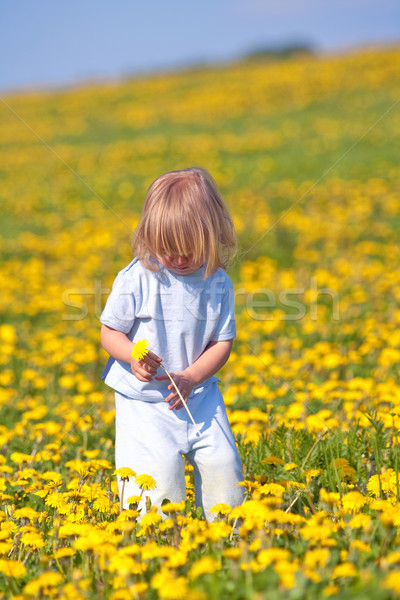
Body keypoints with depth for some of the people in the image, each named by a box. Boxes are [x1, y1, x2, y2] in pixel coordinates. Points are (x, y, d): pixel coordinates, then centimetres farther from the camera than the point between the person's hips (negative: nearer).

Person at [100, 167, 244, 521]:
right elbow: (110, 333, -4)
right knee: (160, 471, -13)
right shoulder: (137, 279, -12)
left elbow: (222, 343, 0)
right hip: (144, 399, -3)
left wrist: (190, 378, -16)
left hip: (197, 395, 3)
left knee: (222, 462, -1)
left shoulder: (218, 283, -4)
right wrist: (133, 357, -24)